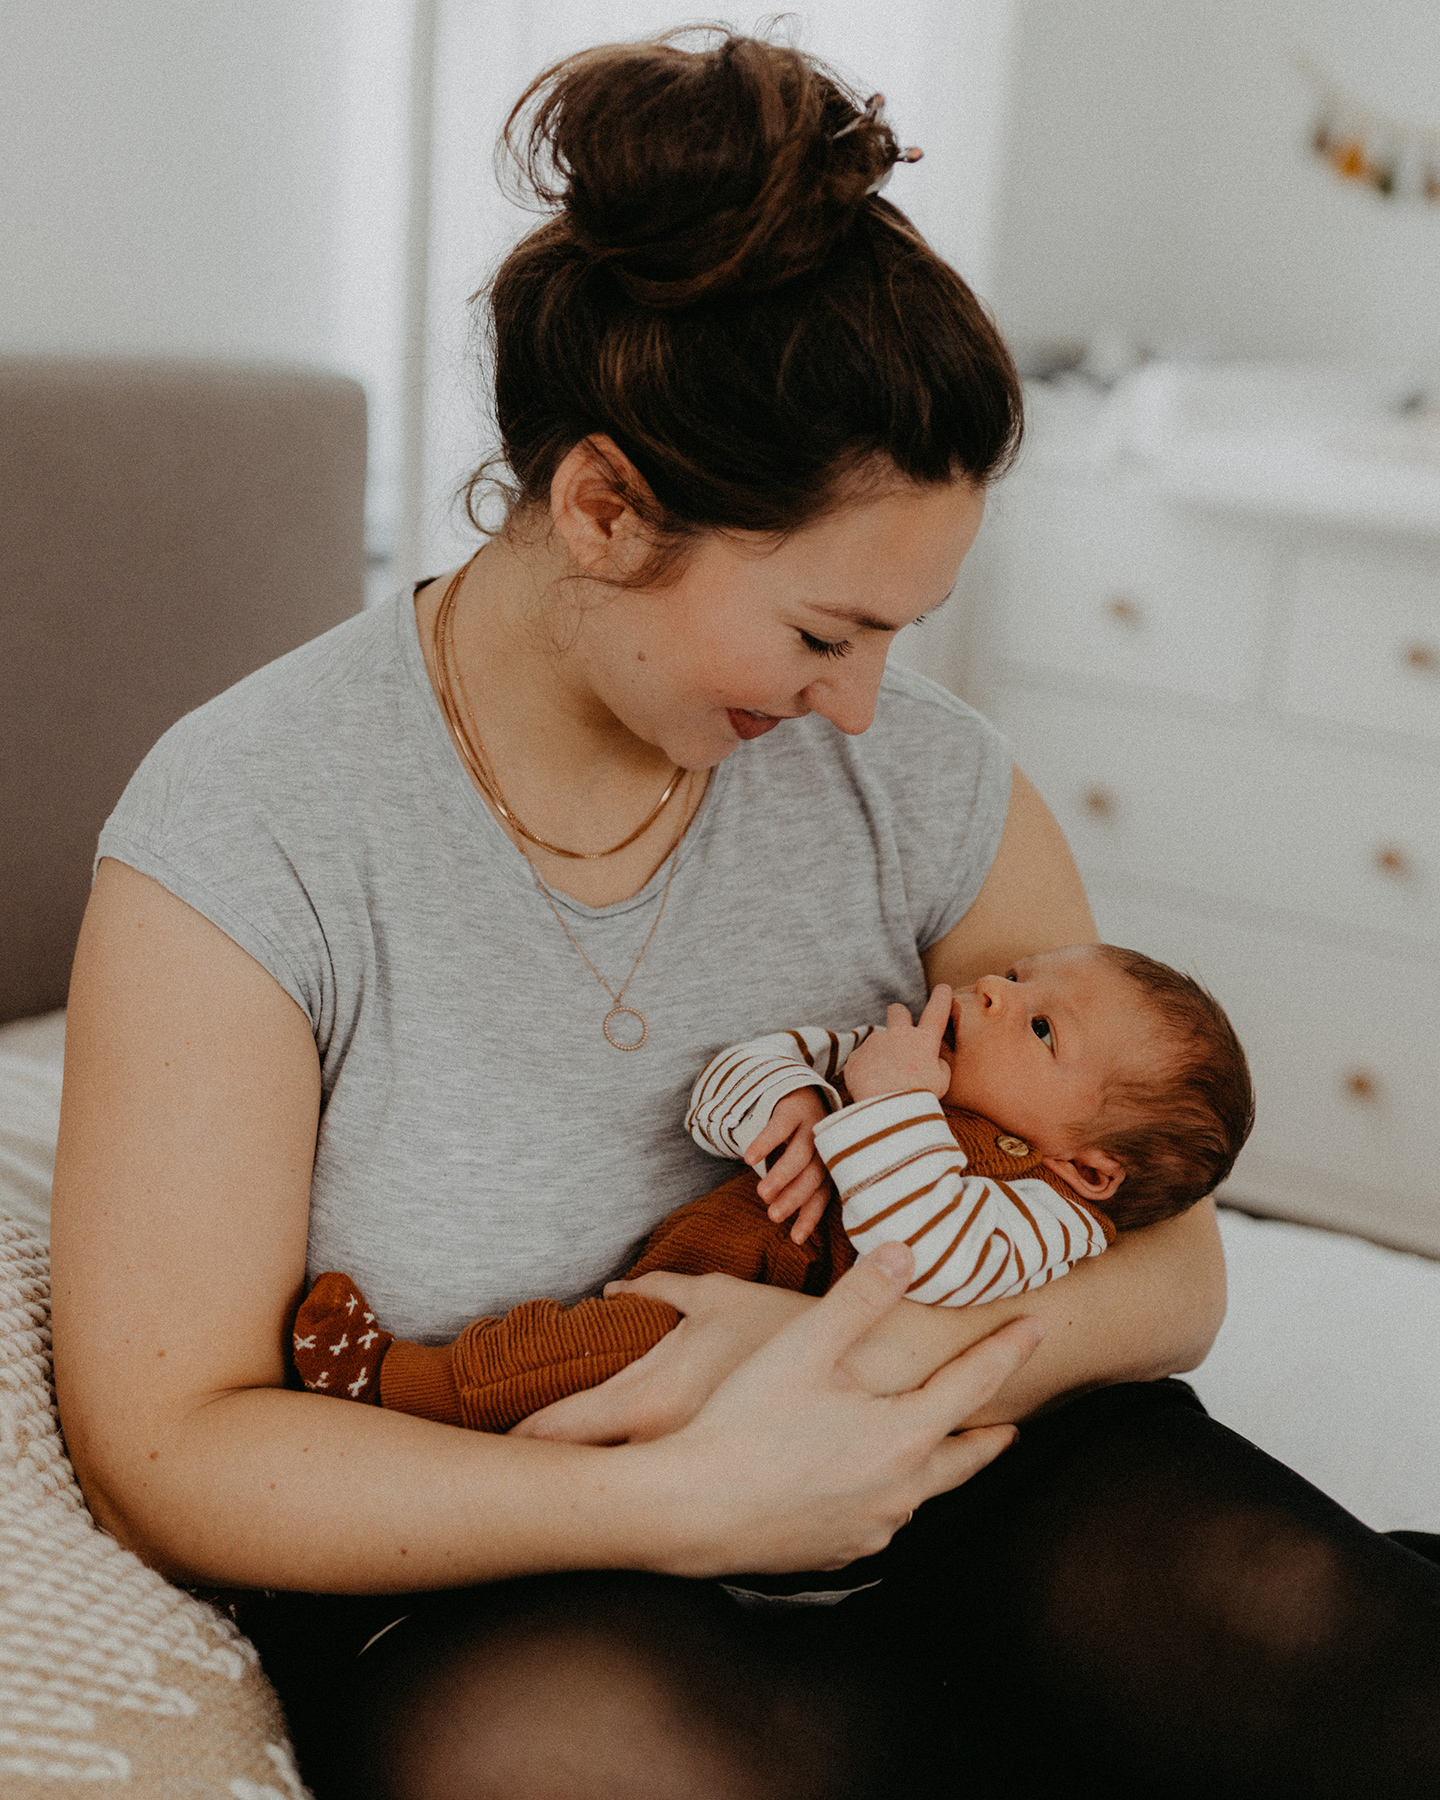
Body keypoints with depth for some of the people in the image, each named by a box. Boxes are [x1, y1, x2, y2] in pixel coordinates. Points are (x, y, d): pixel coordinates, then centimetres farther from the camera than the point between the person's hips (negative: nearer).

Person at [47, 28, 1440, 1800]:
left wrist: (885, 1369, -20)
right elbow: (160, 1441, -12)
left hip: (905, 1471, 2)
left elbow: (1172, 1266, 1)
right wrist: (689, 1497, -24)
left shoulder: (916, 773, -1)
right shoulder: (247, 831, -12)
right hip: (487, 1574, -1)